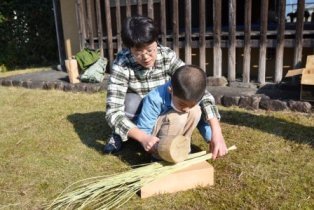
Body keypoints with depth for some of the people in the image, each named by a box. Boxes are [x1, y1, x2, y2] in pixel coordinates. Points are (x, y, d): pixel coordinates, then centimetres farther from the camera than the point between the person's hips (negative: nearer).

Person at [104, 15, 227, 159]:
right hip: (136, 111, -1)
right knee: (131, 101, -35)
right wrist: (142, 137, -54)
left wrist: (216, 132, -44)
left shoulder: (167, 56, -26)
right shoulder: (122, 65, -31)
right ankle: (118, 135, -3)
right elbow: (113, 111, -37)